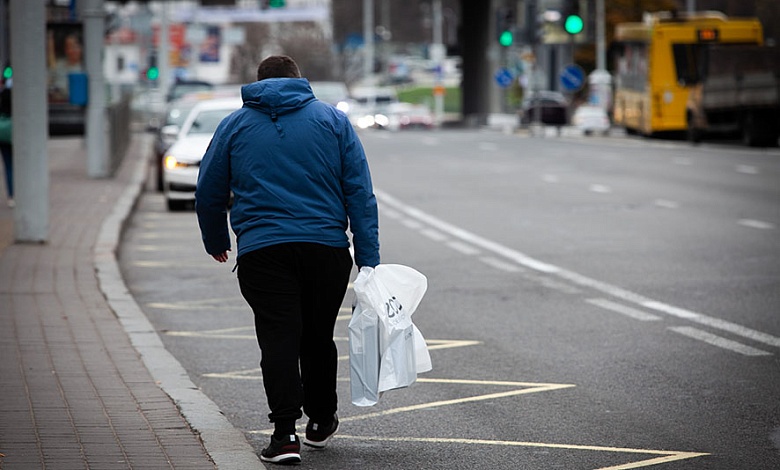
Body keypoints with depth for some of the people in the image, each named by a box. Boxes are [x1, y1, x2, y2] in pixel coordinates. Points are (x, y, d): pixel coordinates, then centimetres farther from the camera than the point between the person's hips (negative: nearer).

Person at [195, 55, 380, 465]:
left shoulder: (235, 125, 10)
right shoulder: (332, 119, 10)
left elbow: (208, 194, 13)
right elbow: (360, 193, 3)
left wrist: (216, 242, 29)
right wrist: (368, 259, 2)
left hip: (262, 250, -1)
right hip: (327, 247, 1)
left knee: (279, 340, -3)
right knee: (318, 337, 16)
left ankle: (285, 432, -15)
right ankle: (321, 423, 30)